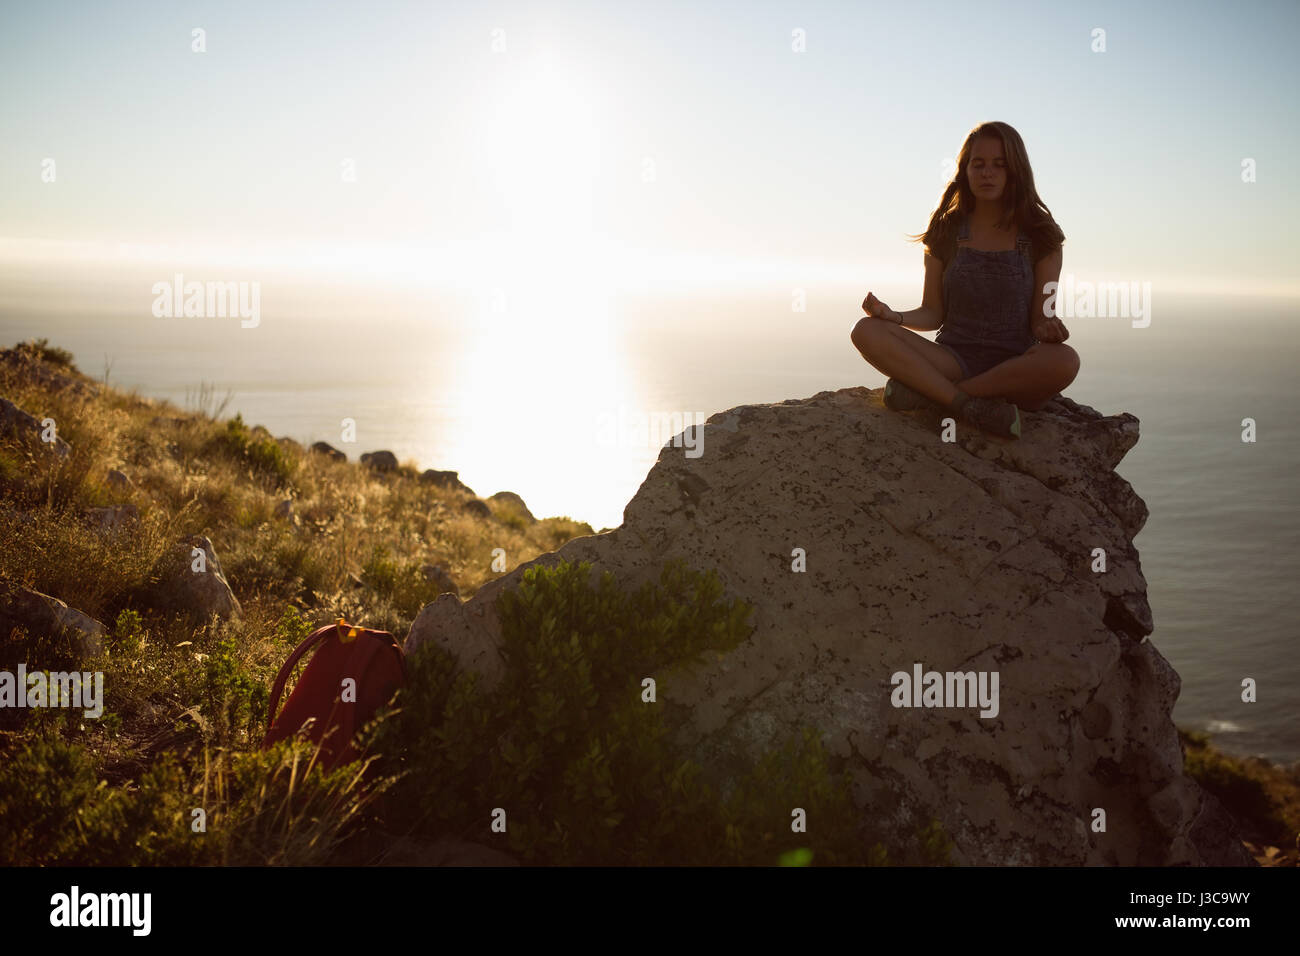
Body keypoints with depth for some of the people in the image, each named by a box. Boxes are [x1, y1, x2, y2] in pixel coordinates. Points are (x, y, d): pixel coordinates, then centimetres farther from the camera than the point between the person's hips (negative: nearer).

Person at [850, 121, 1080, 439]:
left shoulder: (1040, 236, 5)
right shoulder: (946, 233, 9)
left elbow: (1040, 317, 2)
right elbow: (933, 314, 8)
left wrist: (1047, 328, -21)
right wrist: (894, 316, -13)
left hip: (1016, 369, -1)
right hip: (953, 361, 1)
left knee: (1064, 360, -36)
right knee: (867, 332, -22)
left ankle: (926, 393, -27)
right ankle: (976, 407, -33)